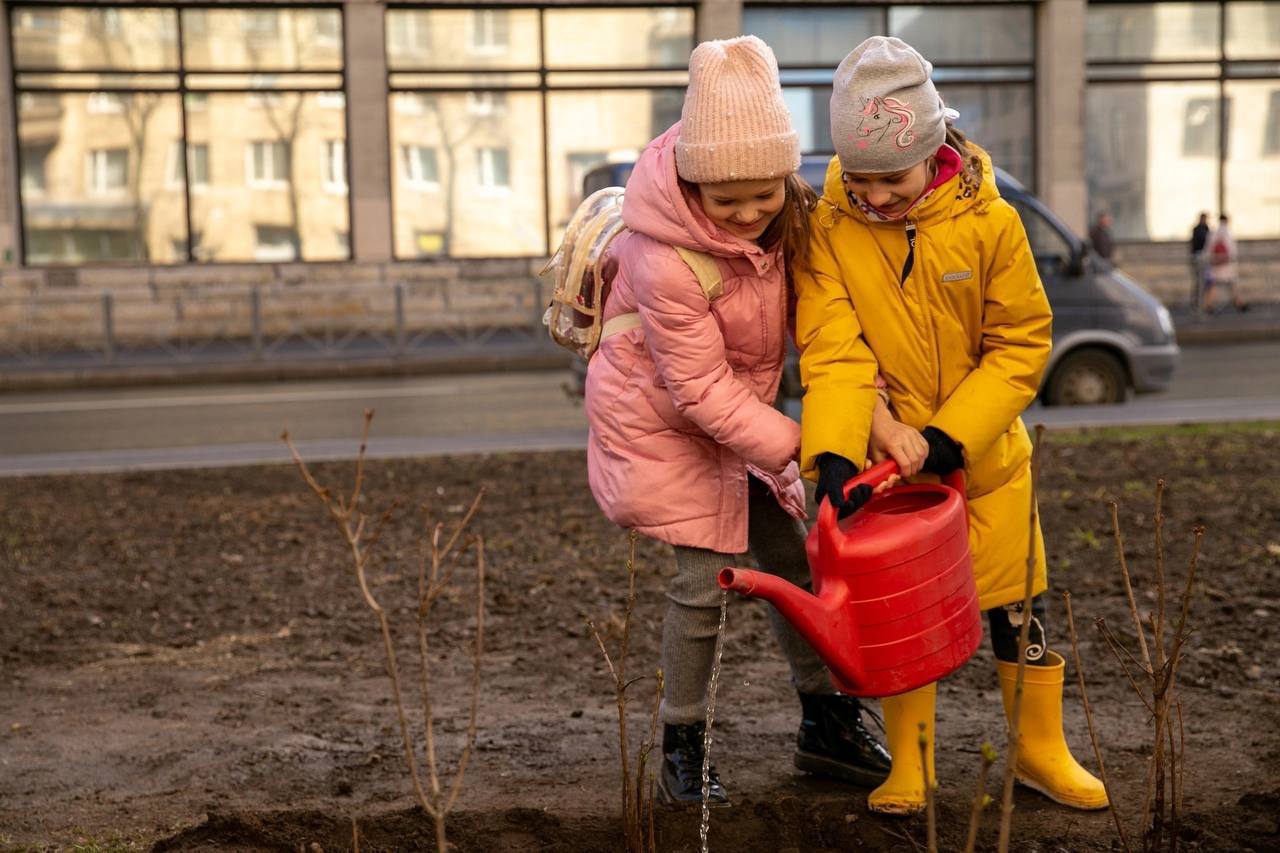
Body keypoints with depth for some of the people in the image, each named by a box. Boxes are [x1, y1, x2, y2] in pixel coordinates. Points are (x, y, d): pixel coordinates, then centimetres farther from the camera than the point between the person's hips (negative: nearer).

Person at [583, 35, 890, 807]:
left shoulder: (784, 214, -14)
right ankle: (682, 752, 12)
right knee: (706, 577, -7)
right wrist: (796, 447, -27)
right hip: (664, 421, -7)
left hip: (737, 409, 7)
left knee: (792, 556, 10)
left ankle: (825, 722, 28)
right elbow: (702, 388, -27)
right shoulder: (666, 261, -33)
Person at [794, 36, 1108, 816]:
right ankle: (907, 767, 26)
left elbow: (1022, 346, -9)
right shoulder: (829, 228, -12)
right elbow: (831, 350, -19)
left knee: (1019, 605, 12)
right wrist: (834, 454, -33)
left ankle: (1041, 749, 32)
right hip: (884, 460, 0)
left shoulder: (990, 222, -13)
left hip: (986, 456, 0)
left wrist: (949, 436, -19)